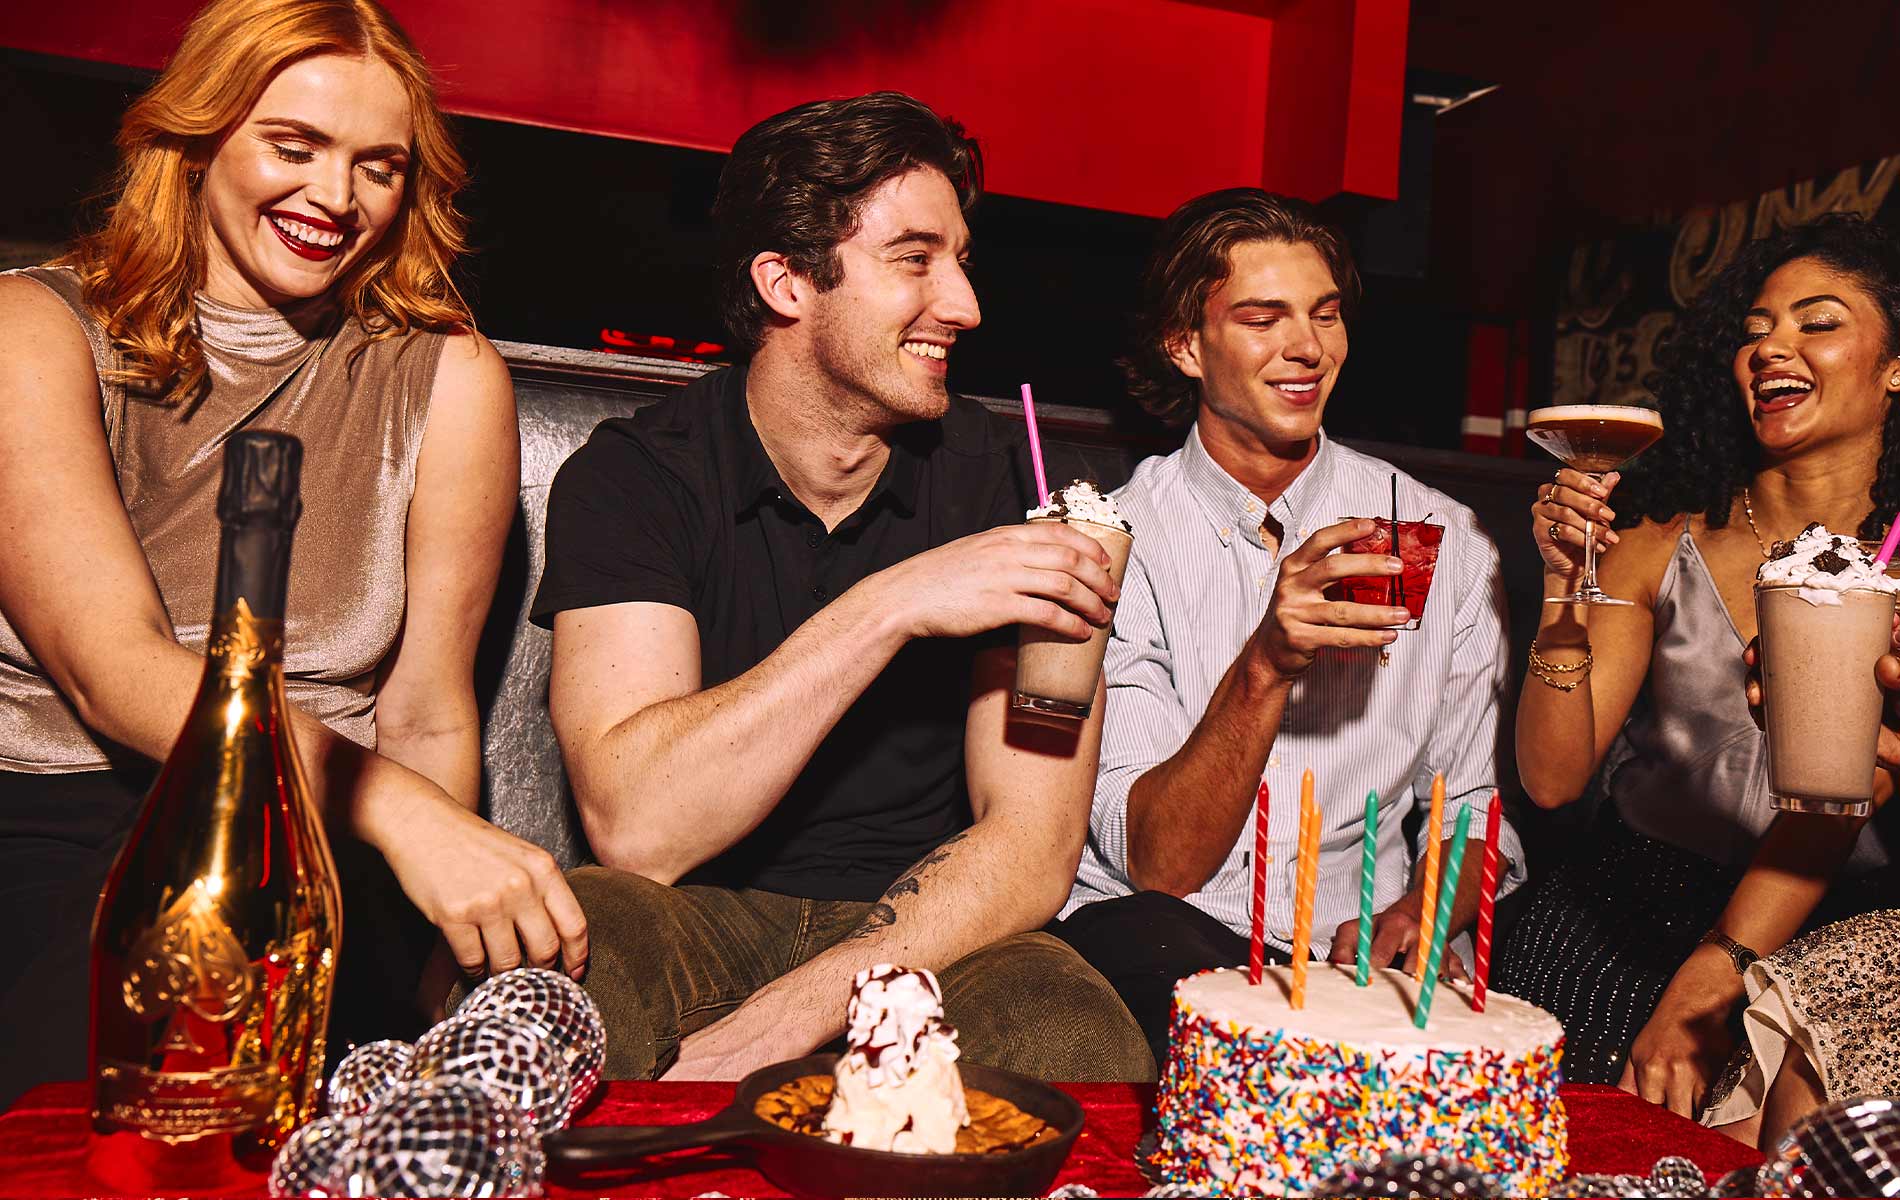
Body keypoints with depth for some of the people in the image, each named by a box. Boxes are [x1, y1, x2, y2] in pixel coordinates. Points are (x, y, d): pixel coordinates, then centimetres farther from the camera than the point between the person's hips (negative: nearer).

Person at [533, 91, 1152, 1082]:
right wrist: (886, 609, -27)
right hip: (696, 922, -1)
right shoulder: (631, 478, -7)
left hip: (923, 939, 1)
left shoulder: (1009, 484, -4)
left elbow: (1031, 848, -8)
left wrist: (793, 1013, -22)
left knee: (1084, 1047, -30)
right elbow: (634, 831, -20)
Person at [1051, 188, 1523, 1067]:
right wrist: (1263, 668, -26)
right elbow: (1153, 863, -10)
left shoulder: (1445, 541, 5)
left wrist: (1416, 914, -13)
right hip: (1155, 951, 0)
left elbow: (1474, 807, 11)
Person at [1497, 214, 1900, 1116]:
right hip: (1626, 905, 1)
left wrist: (1702, 992, -25)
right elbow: (1552, 778, -3)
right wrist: (1564, 592, -17)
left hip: (1813, 932, -1)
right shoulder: (1662, 543, 1)